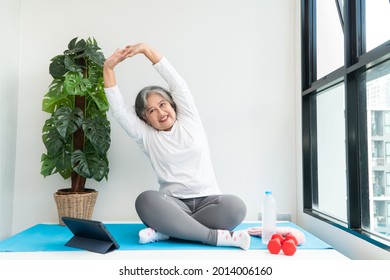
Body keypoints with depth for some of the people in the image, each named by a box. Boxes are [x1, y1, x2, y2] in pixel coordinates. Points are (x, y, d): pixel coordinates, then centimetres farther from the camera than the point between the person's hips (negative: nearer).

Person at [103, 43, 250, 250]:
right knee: (146, 200, -33)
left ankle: (168, 229, -19)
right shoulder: (146, 136, 11)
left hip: (207, 201, 0)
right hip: (174, 205, 0)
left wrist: (146, 49, -3)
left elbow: (177, 82, 1)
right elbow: (118, 110, 2)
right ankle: (217, 236, -28)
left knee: (234, 206, -32)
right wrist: (108, 68, -4)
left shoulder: (189, 121, 11)